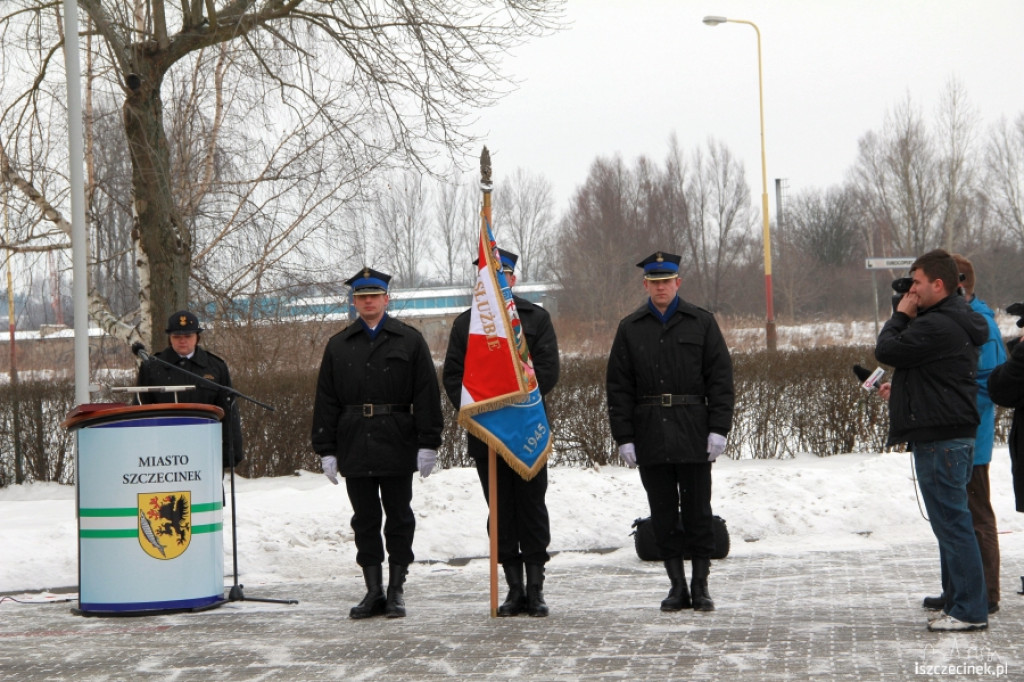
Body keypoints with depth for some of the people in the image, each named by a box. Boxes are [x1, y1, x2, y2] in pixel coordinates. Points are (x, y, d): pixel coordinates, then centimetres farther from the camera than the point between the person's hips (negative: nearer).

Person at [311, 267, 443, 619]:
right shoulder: (339, 346, 11)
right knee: (365, 520, 6)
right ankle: (373, 591, 12)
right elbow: (326, 400, 9)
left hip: (397, 445, -2)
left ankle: (396, 591, 10)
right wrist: (326, 450, 3)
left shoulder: (409, 340, 4)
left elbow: (426, 394, 0)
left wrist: (428, 444, -7)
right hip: (355, 445, 2)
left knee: (399, 518, 3)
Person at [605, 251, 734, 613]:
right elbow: (619, 387, 6)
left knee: (697, 511, 1)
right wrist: (624, 437, -2)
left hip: (694, 434, -2)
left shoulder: (701, 322, 5)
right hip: (651, 436, 2)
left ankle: (700, 584, 10)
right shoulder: (630, 328, 8)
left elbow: (720, 378, 2)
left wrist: (718, 429, -6)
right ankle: (677, 585, 11)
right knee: (663, 514, 4)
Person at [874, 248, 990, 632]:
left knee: (951, 523, -7)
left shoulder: (937, 326, -18)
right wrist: (901, 391, 19)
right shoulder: (960, 323, 17)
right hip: (955, 434, 11)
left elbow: (887, 351, -16)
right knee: (951, 522, 14)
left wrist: (901, 315, -2)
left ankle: (969, 610, -5)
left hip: (941, 439, -11)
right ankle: (959, 603, 19)